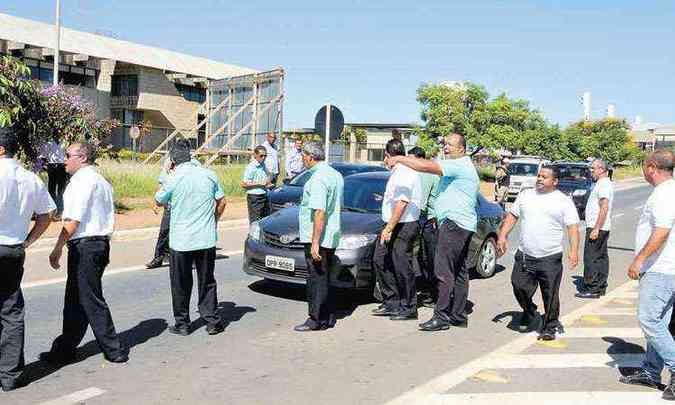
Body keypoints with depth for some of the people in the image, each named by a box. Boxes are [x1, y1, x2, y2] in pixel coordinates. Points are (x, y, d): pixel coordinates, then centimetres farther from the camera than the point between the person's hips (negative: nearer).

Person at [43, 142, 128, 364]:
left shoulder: (82, 180, -13)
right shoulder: (101, 181, 17)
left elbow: (73, 220, -18)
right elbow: (106, 217, 18)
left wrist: (58, 248, -14)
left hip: (83, 246, -10)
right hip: (101, 243, 10)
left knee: (90, 300, -1)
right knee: (75, 300, 15)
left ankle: (114, 350, 7)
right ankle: (64, 349, 24)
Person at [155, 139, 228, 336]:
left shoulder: (173, 180, -12)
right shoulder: (209, 174, -1)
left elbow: (158, 201, 5)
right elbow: (221, 202, 7)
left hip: (181, 242, -3)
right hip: (207, 239, 3)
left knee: (181, 285, 10)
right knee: (207, 282, 13)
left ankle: (182, 324, 18)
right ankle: (212, 321, 14)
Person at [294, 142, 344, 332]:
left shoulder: (318, 178, -18)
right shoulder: (336, 174, 13)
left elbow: (319, 212, -24)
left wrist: (315, 242, -24)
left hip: (317, 238, -10)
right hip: (332, 237, 10)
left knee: (316, 279, -2)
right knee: (325, 279, 16)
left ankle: (317, 320, 5)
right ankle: (328, 317, 22)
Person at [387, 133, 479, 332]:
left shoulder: (459, 165, -13)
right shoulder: (461, 166, 22)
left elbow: (427, 167, -23)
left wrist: (400, 159, -15)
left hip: (454, 224, -11)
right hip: (463, 225, 11)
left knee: (443, 271, -12)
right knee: (459, 272, 11)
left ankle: (441, 316, -10)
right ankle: (458, 316, 16)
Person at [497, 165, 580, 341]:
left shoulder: (564, 201, 2)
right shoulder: (525, 195, 12)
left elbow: (573, 227, -4)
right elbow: (512, 216, 15)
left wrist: (574, 250, -16)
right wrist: (502, 236, 3)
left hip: (550, 258, -3)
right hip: (524, 255, 3)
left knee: (550, 295, 1)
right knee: (519, 287, 4)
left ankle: (550, 327, 17)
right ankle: (529, 312, 32)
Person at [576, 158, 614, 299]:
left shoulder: (604, 184, -16)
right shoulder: (603, 183, 17)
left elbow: (604, 208, -23)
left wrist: (596, 229, -25)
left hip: (597, 228, -11)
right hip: (601, 228, 11)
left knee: (591, 258, -7)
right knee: (601, 257, 13)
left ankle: (592, 289, -4)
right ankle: (601, 287, 20)